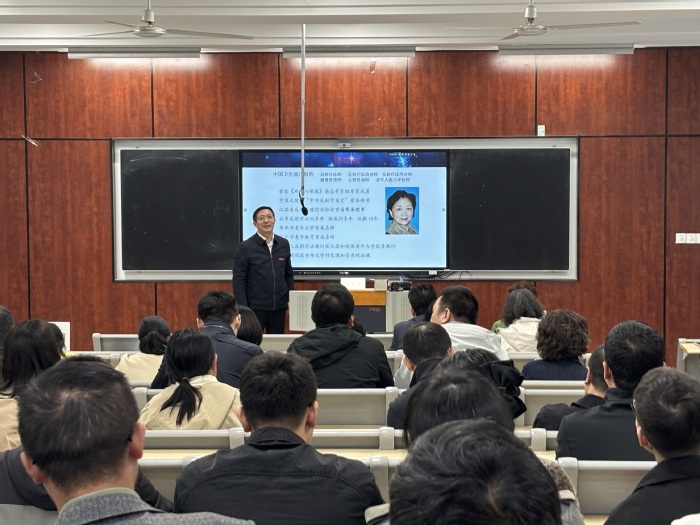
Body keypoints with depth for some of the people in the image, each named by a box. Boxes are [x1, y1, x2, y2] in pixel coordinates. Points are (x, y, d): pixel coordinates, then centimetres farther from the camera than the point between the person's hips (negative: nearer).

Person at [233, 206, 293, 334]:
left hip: (279, 307, 4)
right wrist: (243, 308, -11)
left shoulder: (284, 244, 6)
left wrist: (290, 299, 9)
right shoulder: (245, 247, -5)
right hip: (255, 308, -4)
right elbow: (239, 280, -6)